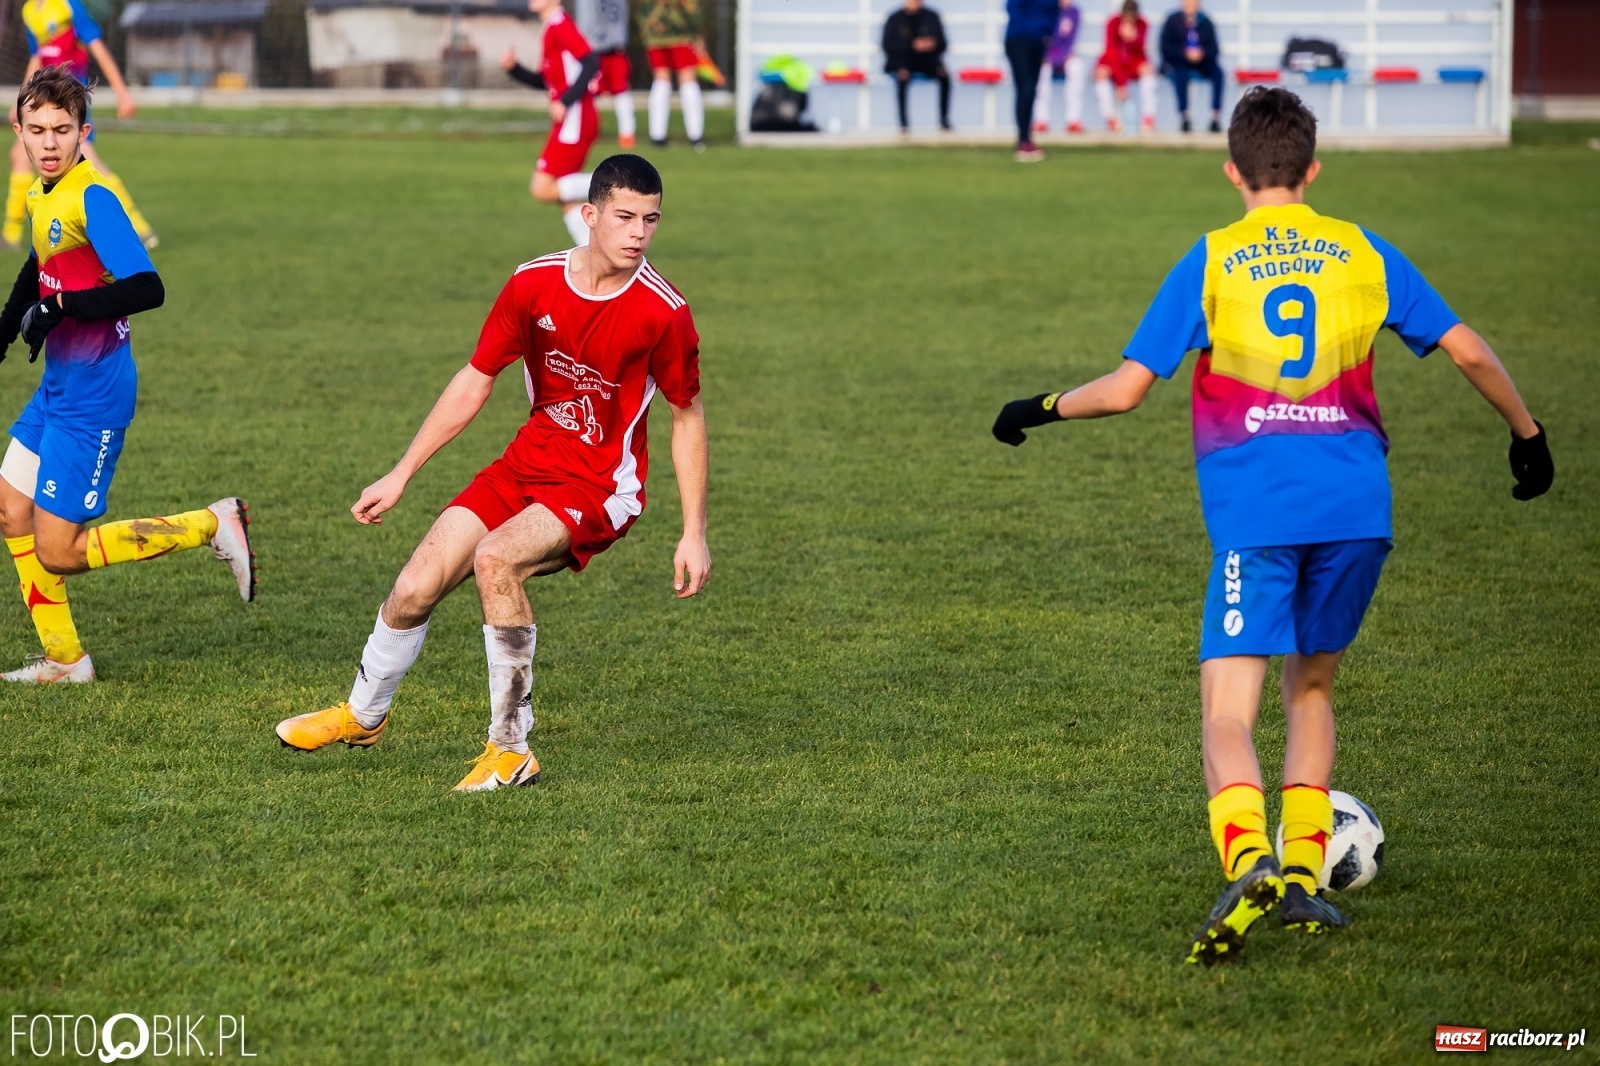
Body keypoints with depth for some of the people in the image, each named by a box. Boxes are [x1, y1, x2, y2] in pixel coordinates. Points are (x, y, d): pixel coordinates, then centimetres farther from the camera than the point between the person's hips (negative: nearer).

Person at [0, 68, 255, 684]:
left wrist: (61, 307, -29)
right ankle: (62, 659, 25)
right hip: (58, 384, 9)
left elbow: (147, 289, -28)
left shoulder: (91, 199, -20)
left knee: (58, 553, -7)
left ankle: (212, 525, 2)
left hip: (91, 396, -9)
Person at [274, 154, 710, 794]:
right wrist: (401, 475, 6)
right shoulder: (534, 285, -7)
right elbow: (475, 382, 4)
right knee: (414, 592, -2)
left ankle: (511, 748, -20)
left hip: (602, 488, -4)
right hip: (526, 464, 4)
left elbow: (687, 416, -4)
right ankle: (363, 715, 31)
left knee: (496, 558, -32)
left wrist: (694, 535, -5)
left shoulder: (663, 311, -17)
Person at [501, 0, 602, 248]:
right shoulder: (551, 28, 16)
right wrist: (513, 68, 7)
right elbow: (544, 81, 22)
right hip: (569, 121, 10)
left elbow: (591, 62, -23)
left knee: (542, 189, -11)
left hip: (574, 120, -10)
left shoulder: (560, 25, -13)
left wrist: (565, 102, -25)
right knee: (563, 197, 10)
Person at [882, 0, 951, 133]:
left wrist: (934, 45, -18)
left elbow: (942, 44, 7)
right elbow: (888, 46, -8)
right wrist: (913, 46, -21)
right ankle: (903, 121, -31)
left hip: (927, 60, 2)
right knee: (903, 76, -37)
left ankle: (944, 119, -19)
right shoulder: (895, 19, 1)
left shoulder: (932, 17, 8)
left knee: (943, 74, -28)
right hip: (901, 60, -2)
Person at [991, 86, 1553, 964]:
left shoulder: (1211, 263, 4)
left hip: (1255, 512, -3)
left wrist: (1042, 408, 19)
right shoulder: (1362, 254, 11)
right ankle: (1301, 877, 17)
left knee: (1226, 713, -7)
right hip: (1357, 505, 3)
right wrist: (1527, 434, 26)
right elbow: (1468, 350, 10)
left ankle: (1249, 861, -33)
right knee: (1311, 686, 23)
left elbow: (1126, 388, 1)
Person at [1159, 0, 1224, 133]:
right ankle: (1184, 118, -35)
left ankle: (1216, 117, -29)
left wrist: (1202, 53, -22)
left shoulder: (1205, 22, 5)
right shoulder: (1173, 21, 0)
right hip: (1177, 63, -2)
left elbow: (1213, 49, 0)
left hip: (1201, 63, 2)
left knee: (1217, 72, -27)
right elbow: (1165, 47, -6)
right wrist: (1185, 53, -21)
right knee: (1180, 74, -36)